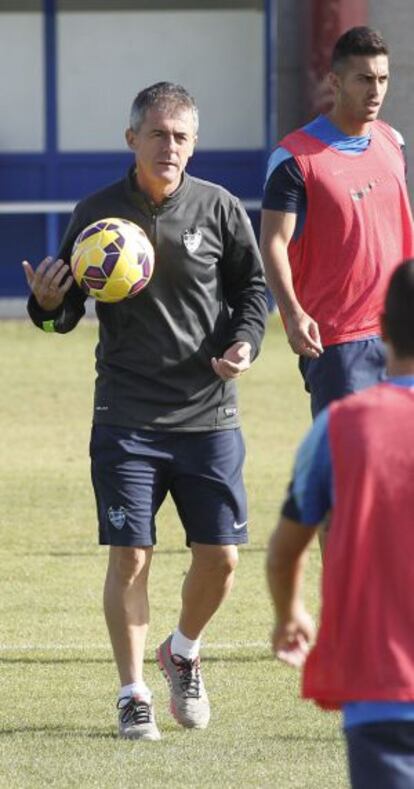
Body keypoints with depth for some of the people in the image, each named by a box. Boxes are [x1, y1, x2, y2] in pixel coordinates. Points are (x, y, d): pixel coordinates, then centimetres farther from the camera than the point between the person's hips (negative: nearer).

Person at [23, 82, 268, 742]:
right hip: (126, 419, -1)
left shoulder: (220, 209, 1)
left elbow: (252, 287, 12)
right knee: (129, 558, -5)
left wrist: (245, 342, -7)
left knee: (221, 557, 0)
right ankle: (133, 696, 9)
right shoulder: (96, 214, 0)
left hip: (209, 415, 1)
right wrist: (48, 302, -16)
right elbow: (68, 312, 6)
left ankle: (183, 652, 30)